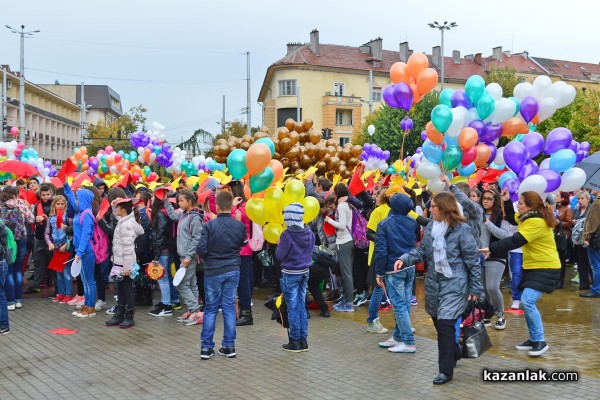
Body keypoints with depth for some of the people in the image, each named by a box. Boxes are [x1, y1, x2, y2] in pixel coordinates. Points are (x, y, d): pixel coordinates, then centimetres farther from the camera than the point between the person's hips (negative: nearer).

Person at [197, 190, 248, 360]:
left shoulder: (209, 225, -15)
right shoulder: (239, 225, -5)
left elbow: (201, 249, -15)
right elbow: (244, 243, 10)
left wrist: (208, 258, 5)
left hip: (213, 271, -2)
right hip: (233, 271, 2)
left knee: (210, 308, 8)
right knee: (229, 307, 10)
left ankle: (206, 347, 9)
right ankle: (229, 346, 13)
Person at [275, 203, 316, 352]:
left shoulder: (287, 235, -20)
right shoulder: (309, 233, -1)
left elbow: (280, 256, -12)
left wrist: (279, 245, 4)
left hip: (290, 274, -6)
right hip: (305, 272, 6)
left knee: (292, 308, 2)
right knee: (301, 306, 13)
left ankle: (295, 342, 9)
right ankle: (303, 340, 17)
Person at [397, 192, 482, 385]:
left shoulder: (462, 230, -13)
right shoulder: (430, 227, 6)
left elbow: (473, 260, -10)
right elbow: (422, 251, 11)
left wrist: (475, 288, -9)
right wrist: (404, 259, -8)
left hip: (454, 285, -7)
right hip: (433, 284, 7)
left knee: (445, 324, -13)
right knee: (438, 323, 17)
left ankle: (446, 370, -3)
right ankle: (454, 353, 42)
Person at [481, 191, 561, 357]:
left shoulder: (537, 222, -23)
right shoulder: (529, 218, 8)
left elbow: (515, 241, -30)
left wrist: (491, 249, -32)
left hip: (546, 268, -10)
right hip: (532, 266, 10)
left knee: (527, 301, -21)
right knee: (527, 303, 10)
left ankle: (540, 341, -11)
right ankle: (534, 339, 21)